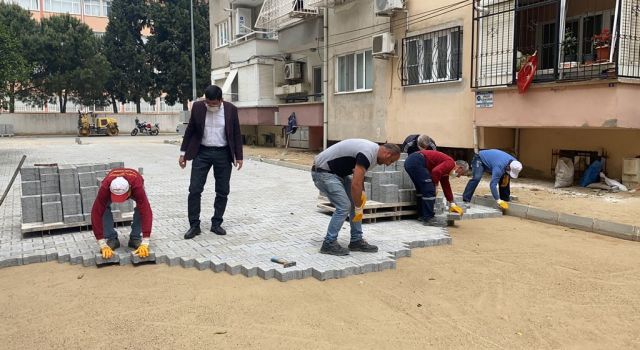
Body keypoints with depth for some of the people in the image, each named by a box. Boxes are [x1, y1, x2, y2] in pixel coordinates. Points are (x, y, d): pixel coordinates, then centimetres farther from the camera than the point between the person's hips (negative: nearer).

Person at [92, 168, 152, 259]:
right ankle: (111, 238, -6)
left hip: (133, 186, -1)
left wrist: (144, 244, -52)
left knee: (142, 207, -26)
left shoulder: (137, 187, -46)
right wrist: (103, 245, -42)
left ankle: (135, 238, -6)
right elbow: (96, 213, -40)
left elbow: (146, 212, -48)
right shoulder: (105, 188, -43)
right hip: (112, 186, 1)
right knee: (104, 208, -24)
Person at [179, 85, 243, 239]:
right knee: (194, 190, -4)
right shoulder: (197, 107, -4)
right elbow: (190, 130, 5)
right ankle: (194, 225, 6)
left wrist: (239, 156, 1)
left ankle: (216, 224, 18)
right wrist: (183, 152, 3)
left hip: (223, 154, 0)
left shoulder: (231, 109, -5)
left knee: (222, 191, 5)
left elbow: (236, 134, 2)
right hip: (202, 152, 0)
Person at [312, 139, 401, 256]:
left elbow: (359, 177, 18)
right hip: (323, 172, -10)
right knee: (344, 206, -14)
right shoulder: (368, 154, -25)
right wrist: (358, 208, -17)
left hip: (336, 172, 10)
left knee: (356, 202, 7)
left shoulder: (372, 150, 7)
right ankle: (328, 244, -2)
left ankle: (356, 241, 14)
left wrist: (362, 193, 2)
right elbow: (355, 184, -28)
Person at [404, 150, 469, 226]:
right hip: (416, 162, -11)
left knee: (422, 190, 21)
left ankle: (422, 215, 27)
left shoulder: (446, 169, 26)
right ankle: (428, 218, -2)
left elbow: (446, 187, 33)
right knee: (429, 191, -6)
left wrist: (452, 204, 36)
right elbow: (436, 171, -21)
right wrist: (435, 186, -5)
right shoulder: (450, 163, -3)